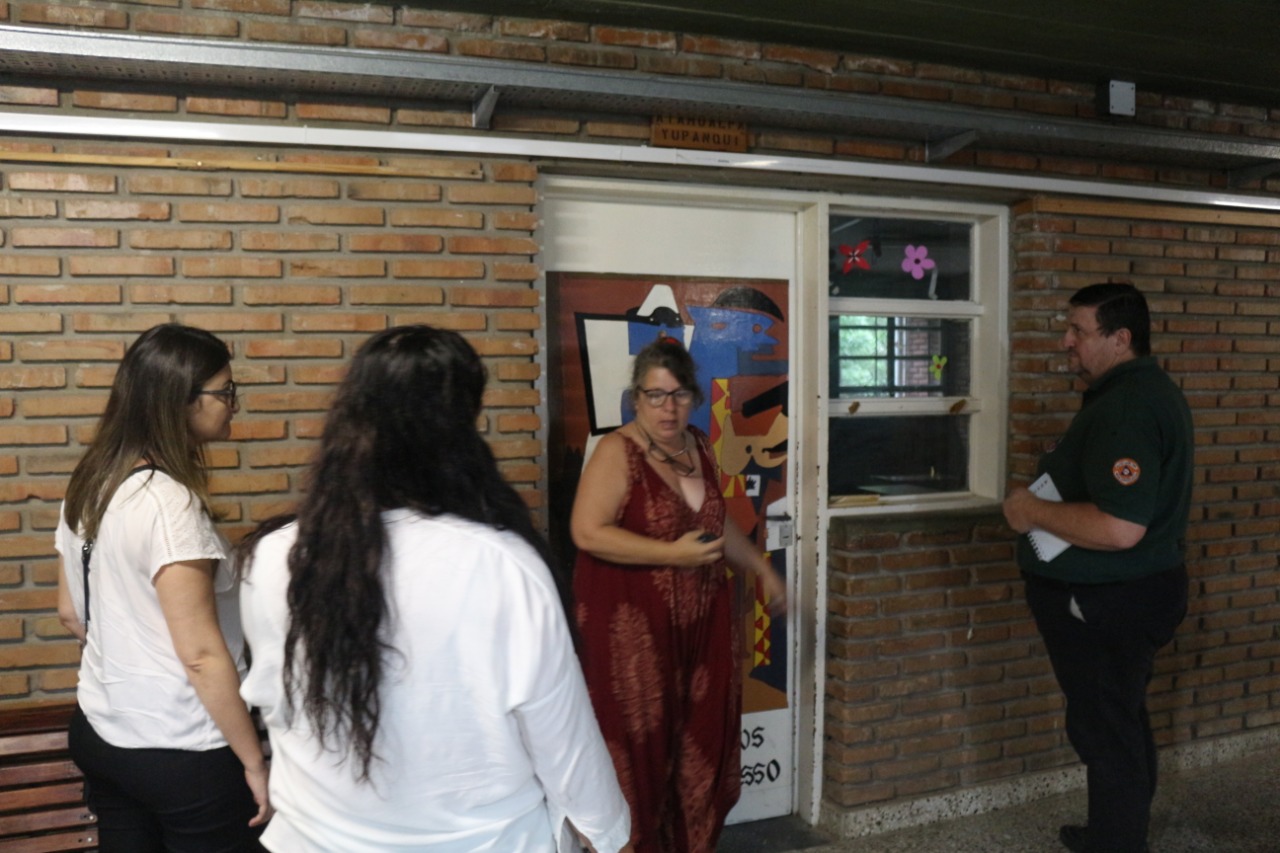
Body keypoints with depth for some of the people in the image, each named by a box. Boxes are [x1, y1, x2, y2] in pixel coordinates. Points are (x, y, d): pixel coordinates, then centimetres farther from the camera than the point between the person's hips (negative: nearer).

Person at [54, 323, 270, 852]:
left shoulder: (88, 486, 2)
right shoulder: (168, 502, -23)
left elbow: (72, 614, 12)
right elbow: (201, 654, -23)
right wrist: (255, 762, -16)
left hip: (98, 731, 8)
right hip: (180, 751, -8)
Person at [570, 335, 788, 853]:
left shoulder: (698, 446, 8)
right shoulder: (617, 452, -14)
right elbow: (587, 532, -23)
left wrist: (763, 569, 20)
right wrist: (672, 554, -24)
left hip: (700, 619, 7)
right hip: (632, 623, -7)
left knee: (702, 739, 14)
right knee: (641, 743, 2)